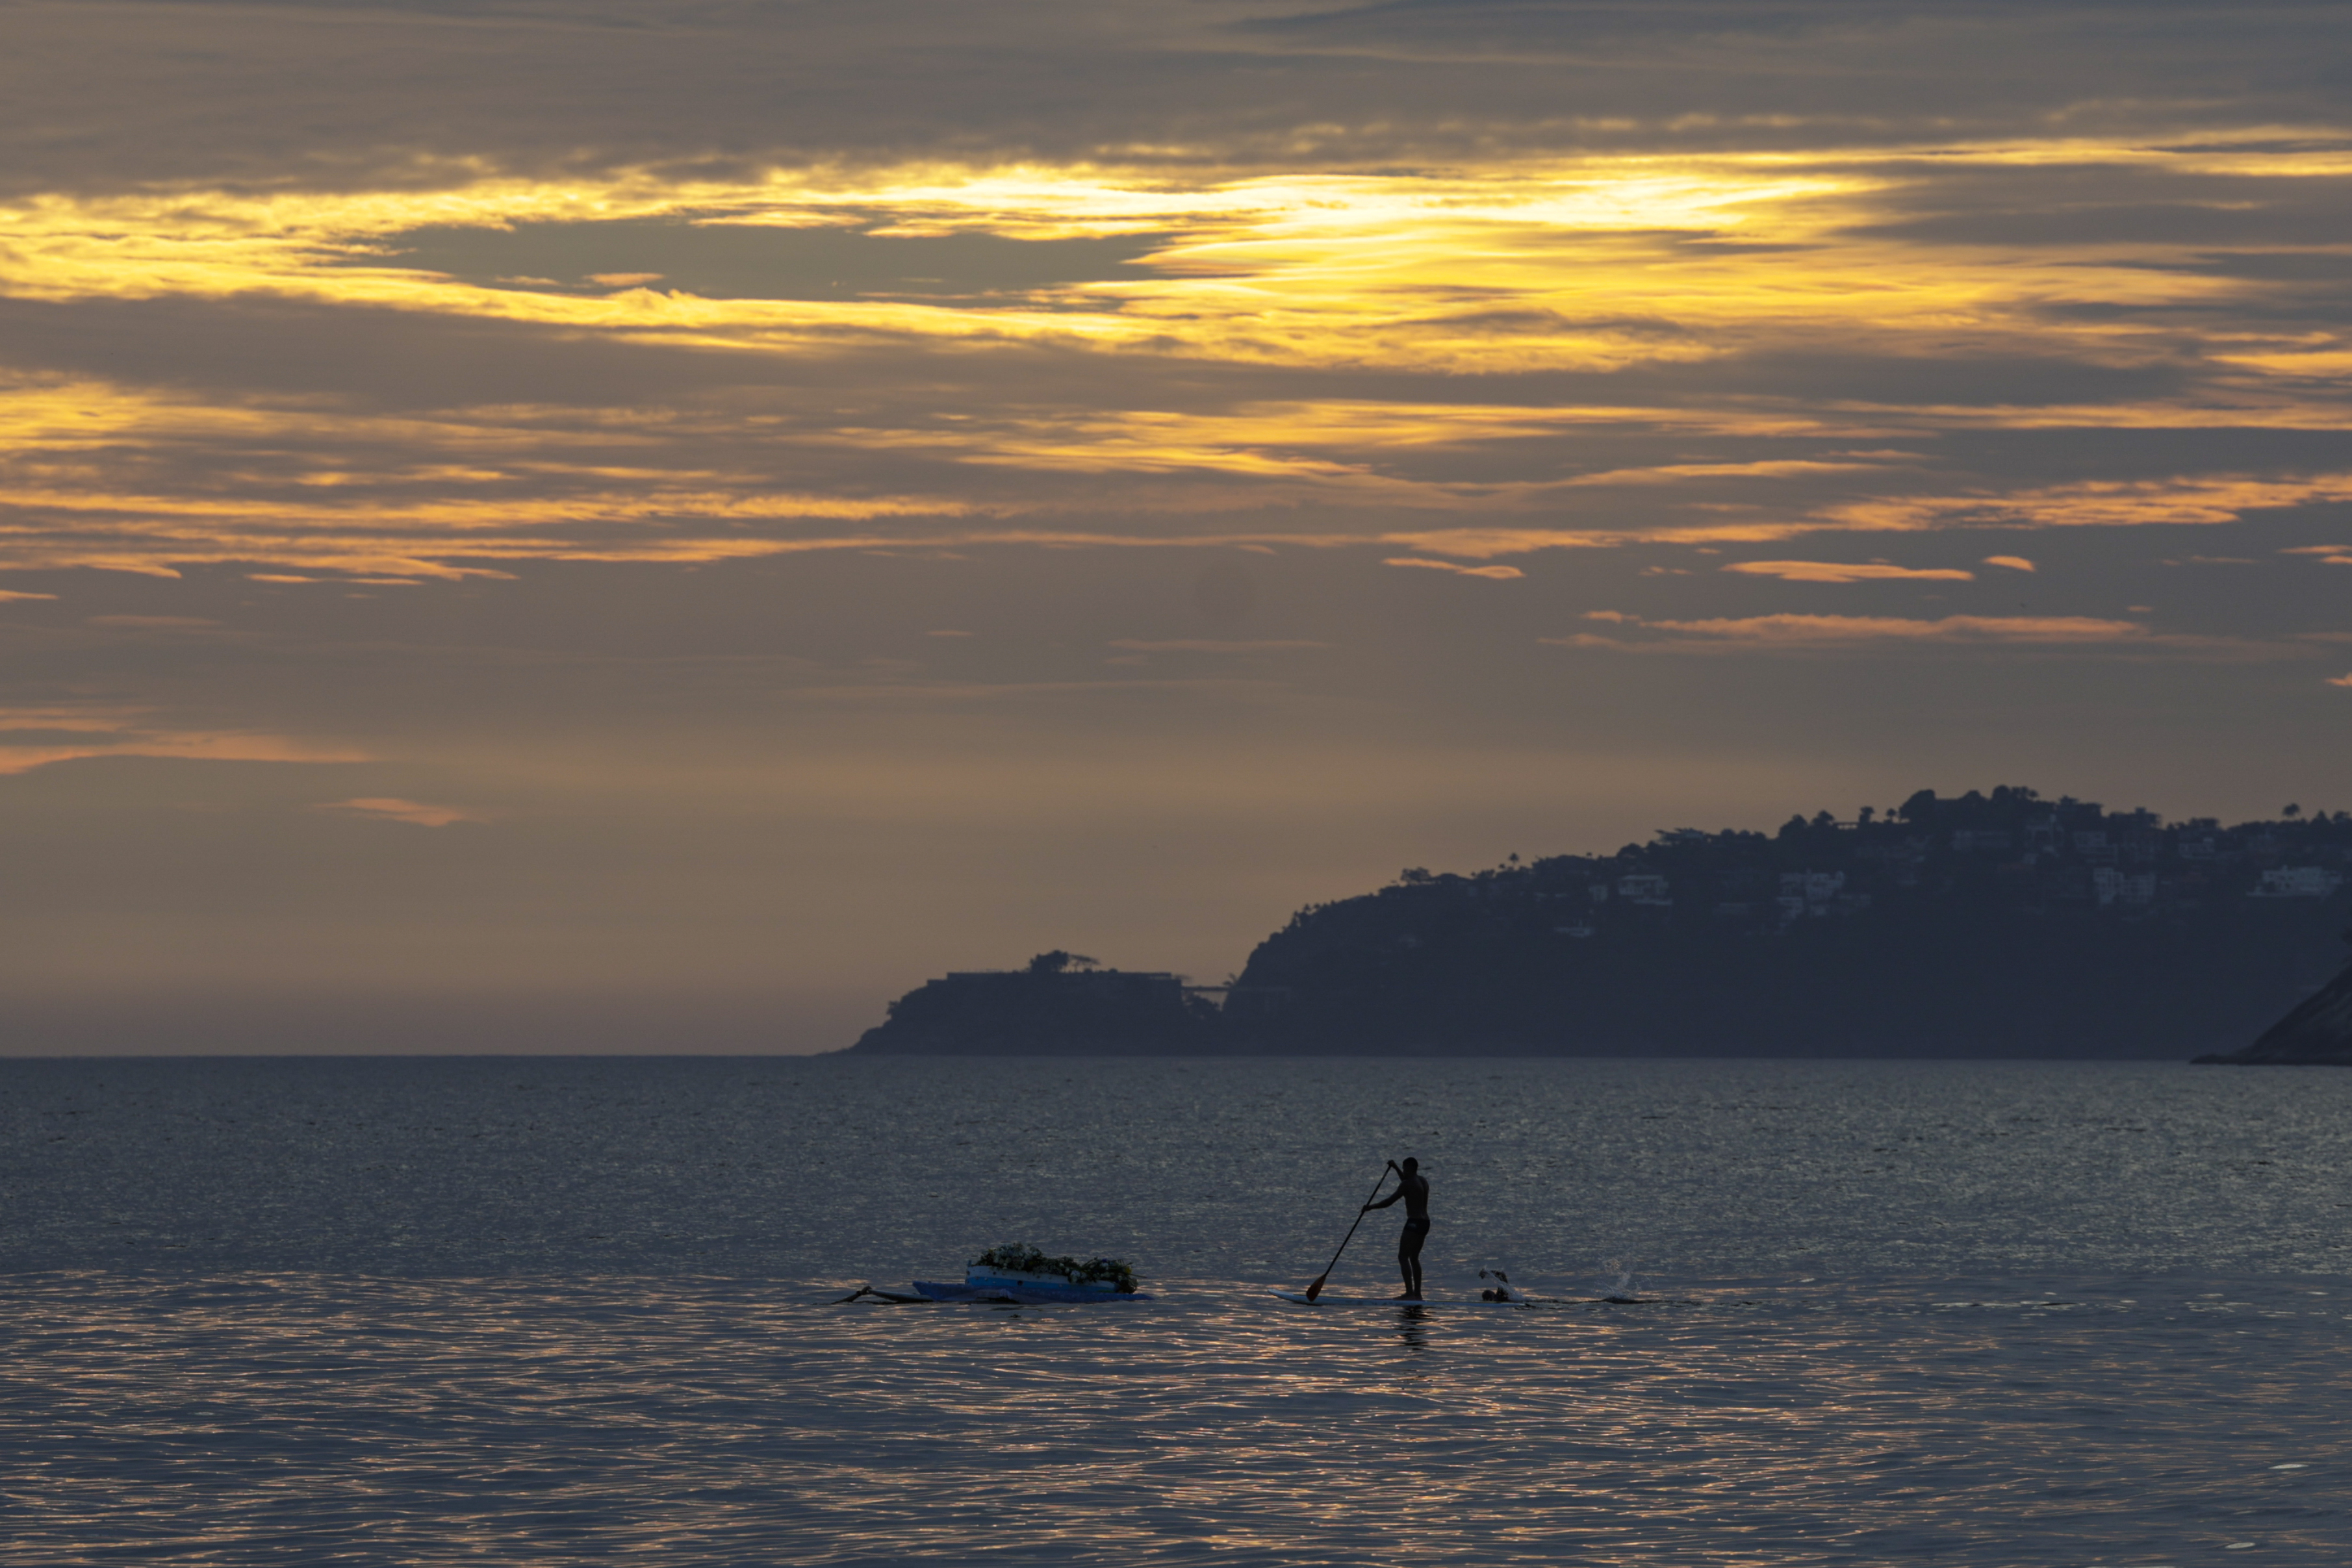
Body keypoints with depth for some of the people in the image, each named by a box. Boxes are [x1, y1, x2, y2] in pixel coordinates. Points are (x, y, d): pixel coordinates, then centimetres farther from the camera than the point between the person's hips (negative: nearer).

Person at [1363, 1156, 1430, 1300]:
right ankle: (1417, 1293, 16)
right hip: (1425, 1222, 9)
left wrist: (1370, 1207, -2)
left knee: (1403, 1257, -9)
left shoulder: (1408, 1184, -12)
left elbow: (1390, 1201, -12)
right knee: (1414, 1258, 17)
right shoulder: (1423, 1181, 15)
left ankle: (1409, 1293, -18)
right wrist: (1396, 1169, 38)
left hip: (1414, 1223, -9)